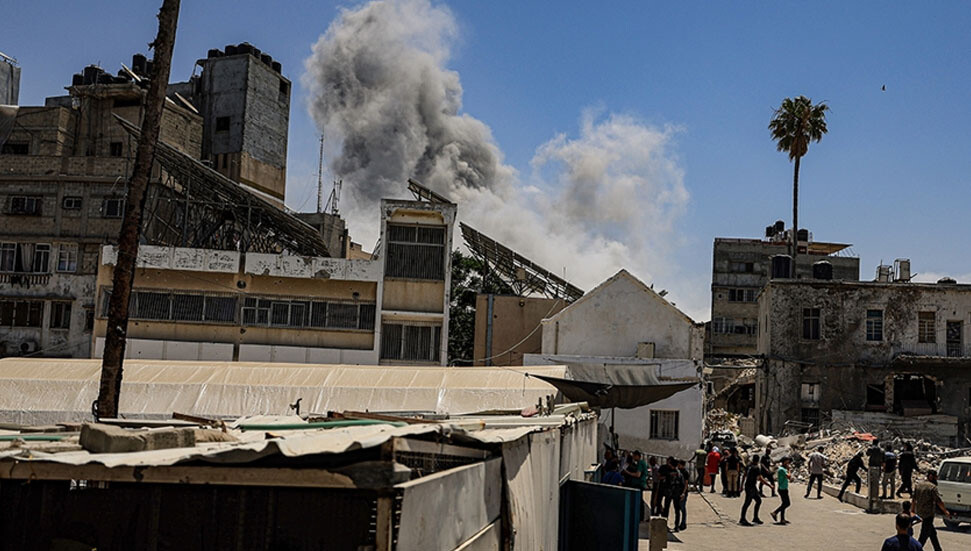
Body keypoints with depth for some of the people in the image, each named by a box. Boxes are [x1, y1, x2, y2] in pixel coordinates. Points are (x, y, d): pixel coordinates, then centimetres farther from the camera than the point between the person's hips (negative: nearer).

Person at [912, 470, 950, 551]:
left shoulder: (918, 485, 9)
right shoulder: (932, 487, -14)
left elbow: (913, 499, 13)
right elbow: (939, 502, -14)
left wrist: (913, 511, 20)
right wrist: (946, 511, -2)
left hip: (919, 512, 8)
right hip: (928, 514, -8)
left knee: (932, 532, 20)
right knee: (924, 535, -2)